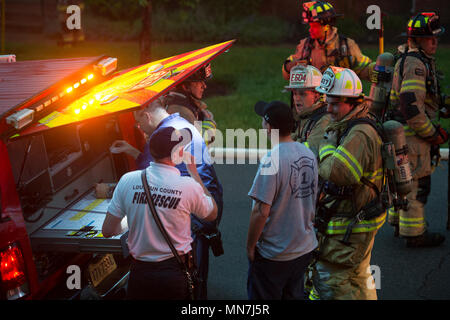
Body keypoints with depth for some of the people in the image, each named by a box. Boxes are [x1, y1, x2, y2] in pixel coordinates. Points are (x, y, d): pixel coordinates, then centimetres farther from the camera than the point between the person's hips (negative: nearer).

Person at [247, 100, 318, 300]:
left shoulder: (272, 160, -22)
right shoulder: (309, 154, 2)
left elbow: (261, 212, -23)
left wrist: (250, 246, -11)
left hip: (274, 254, -7)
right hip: (305, 248, 7)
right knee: (294, 295, 21)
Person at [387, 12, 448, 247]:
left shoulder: (414, 59, 15)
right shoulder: (415, 63, -19)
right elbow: (412, 106, -27)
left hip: (403, 130, 11)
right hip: (412, 133, -11)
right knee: (417, 182, -4)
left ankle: (399, 221, 34)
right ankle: (414, 233, 3)